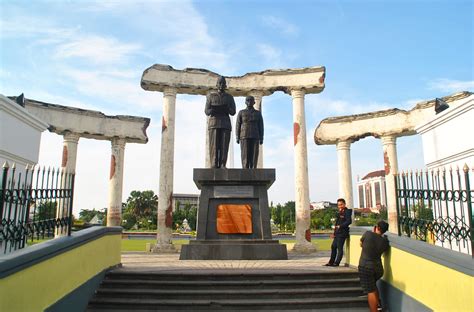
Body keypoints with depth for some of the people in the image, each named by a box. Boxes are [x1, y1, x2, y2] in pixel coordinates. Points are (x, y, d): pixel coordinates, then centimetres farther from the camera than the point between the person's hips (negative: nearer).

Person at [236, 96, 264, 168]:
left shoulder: (258, 113, 11)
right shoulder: (241, 112, 7)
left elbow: (261, 126, 7)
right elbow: (238, 125, 3)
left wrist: (261, 139, -1)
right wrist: (237, 138, -6)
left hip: (255, 137, 1)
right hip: (244, 137, -1)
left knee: (254, 155, -3)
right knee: (245, 156, -7)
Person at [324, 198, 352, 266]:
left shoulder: (347, 212, -8)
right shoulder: (339, 213, 18)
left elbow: (349, 221, -21)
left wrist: (340, 226, -22)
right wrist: (334, 233, 15)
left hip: (342, 232, -9)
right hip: (337, 233, 9)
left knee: (340, 248, -4)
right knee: (333, 246, 13)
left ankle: (336, 263, 4)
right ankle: (331, 262, 22)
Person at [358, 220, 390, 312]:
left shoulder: (368, 234, -10)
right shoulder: (385, 241, 1)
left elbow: (361, 244, 9)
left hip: (365, 267, -5)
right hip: (378, 267, 5)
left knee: (370, 291, -2)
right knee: (373, 285, 30)